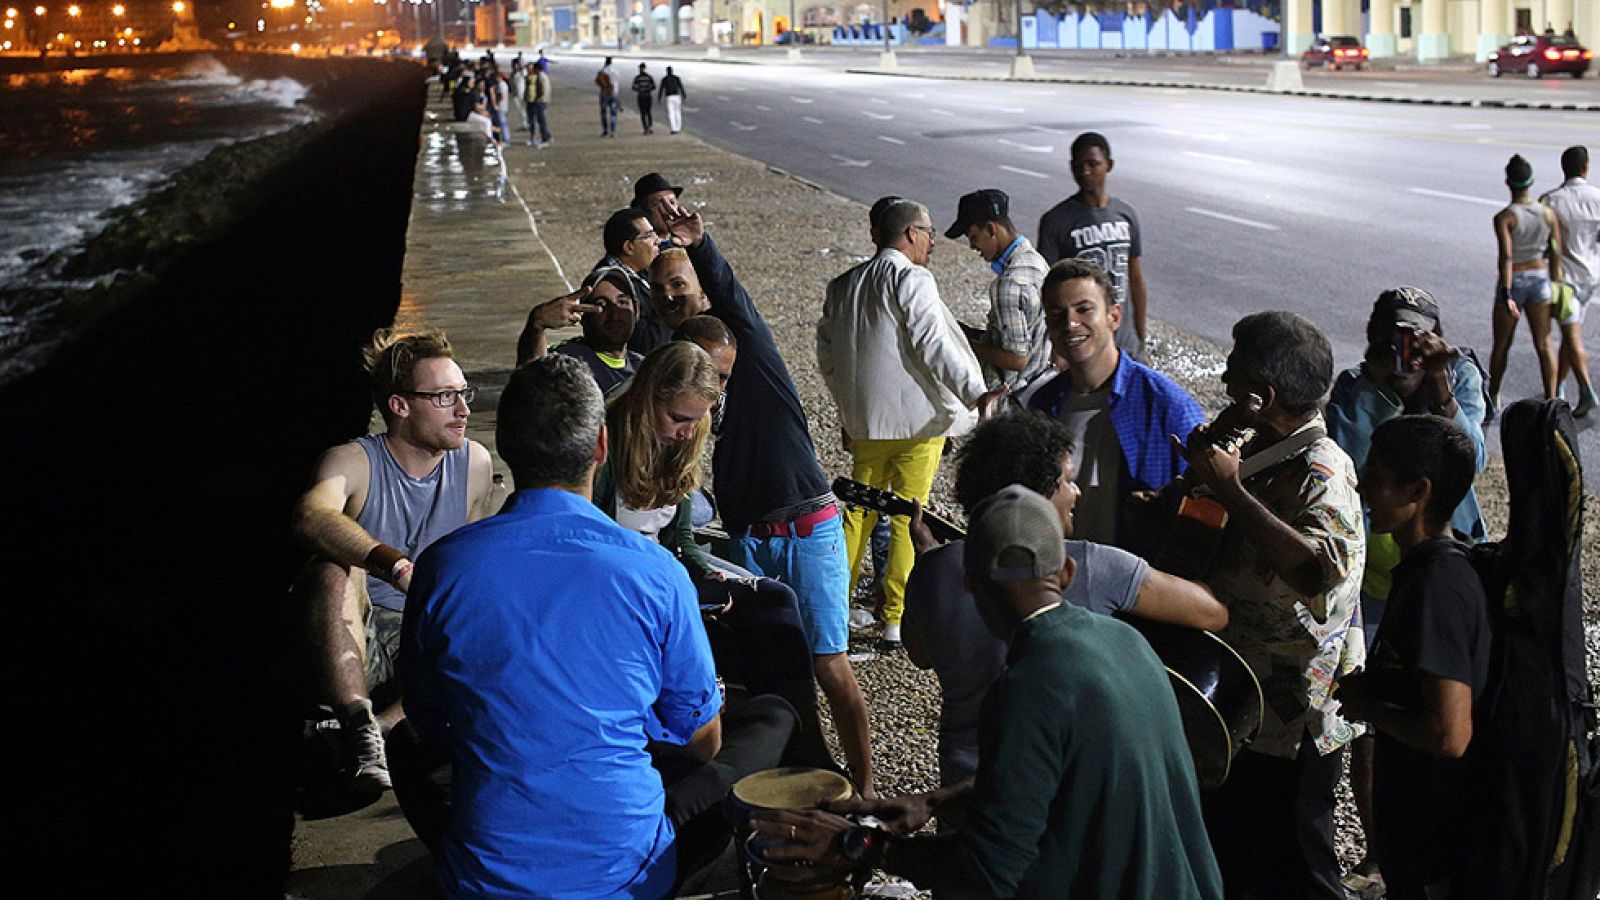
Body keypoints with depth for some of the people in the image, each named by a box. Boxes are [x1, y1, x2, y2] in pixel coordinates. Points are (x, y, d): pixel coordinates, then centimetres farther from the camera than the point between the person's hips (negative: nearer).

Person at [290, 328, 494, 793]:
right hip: (353, 638, -3)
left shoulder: (474, 463, 5)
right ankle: (358, 726, -40)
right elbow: (311, 517, -35)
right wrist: (396, 565, -49)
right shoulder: (354, 461, -10)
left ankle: (382, 723, -34)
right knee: (338, 568, -33)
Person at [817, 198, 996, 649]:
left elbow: (827, 357, 16)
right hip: (917, 419, -6)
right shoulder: (912, 279, -11)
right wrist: (975, 393, -23)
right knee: (908, 517, 1)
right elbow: (933, 345, -20)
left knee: (858, 510, 16)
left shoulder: (842, 285, 12)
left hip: (864, 421, 6)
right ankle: (896, 619, 4)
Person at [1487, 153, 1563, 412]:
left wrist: (1506, 295, -26)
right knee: (1544, 345, 7)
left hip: (1514, 282, -3)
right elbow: (1557, 254, 0)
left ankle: (1493, 398, 28)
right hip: (1540, 278, 3)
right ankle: (1551, 400, 1)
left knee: (1501, 345, 13)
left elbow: (1506, 257, -24)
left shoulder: (1504, 218, -16)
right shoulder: (1548, 214, -3)